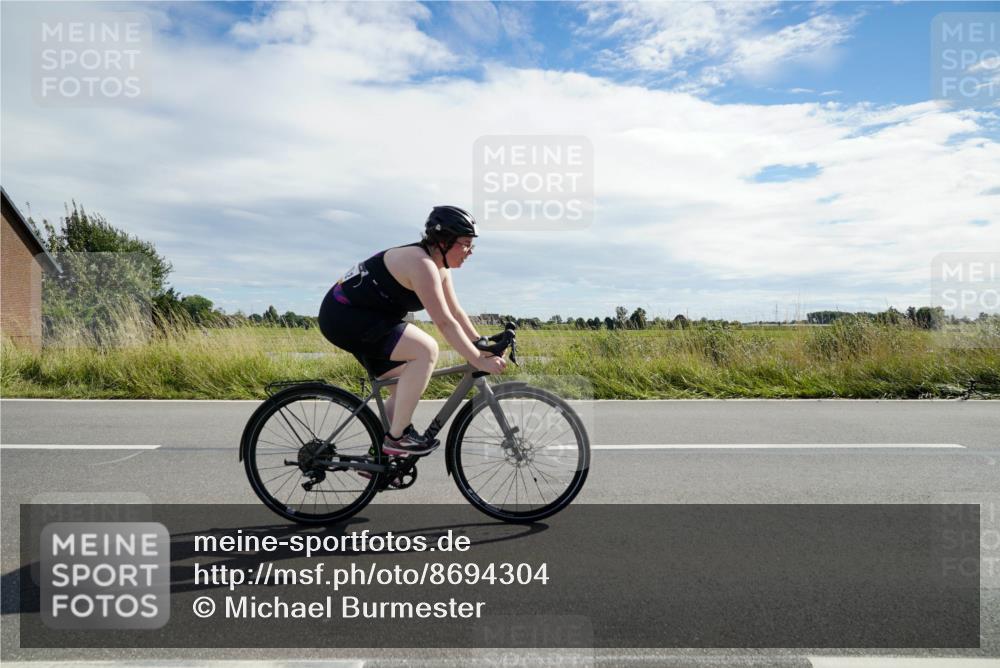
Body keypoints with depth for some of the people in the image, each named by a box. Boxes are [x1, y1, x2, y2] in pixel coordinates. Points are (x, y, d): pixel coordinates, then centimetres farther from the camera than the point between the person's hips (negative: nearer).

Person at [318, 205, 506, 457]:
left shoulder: (439, 266, 8)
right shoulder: (421, 263, -23)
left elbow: (456, 313, 10)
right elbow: (445, 323, -28)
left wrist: (483, 347, 2)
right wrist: (480, 362, -27)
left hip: (358, 316, 11)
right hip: (344, 315, -11)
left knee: (405, 391, 11)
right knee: (426, 349, -24)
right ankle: (397, 437, -15)